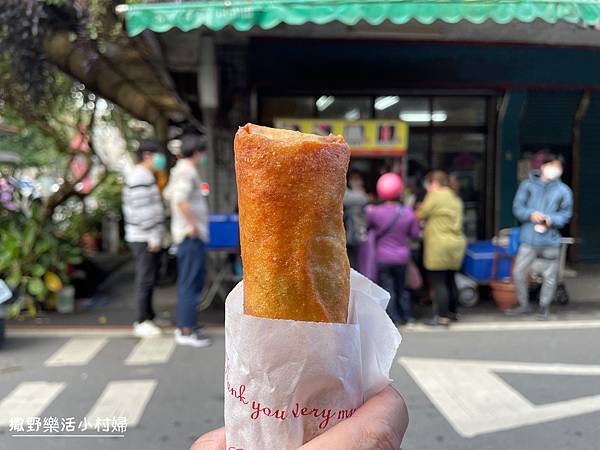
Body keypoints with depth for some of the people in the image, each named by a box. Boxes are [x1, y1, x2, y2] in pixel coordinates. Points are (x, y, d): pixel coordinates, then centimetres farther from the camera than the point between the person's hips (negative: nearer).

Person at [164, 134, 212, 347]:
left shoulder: (178, 170, 16)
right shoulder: (187, 171, -15)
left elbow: (168, 194, 29)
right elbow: (180, 199, -30)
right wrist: (193, 224, -22)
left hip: (190, 235, 10)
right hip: (192, 236, -10)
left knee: (191, 281, 17)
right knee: (190, 282, -5)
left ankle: (185, 325, 26)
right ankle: (186, 330, 1)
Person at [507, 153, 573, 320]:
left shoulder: (564, 190, 1)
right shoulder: (528, 185, 2)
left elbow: (566, 214, 3)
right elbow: (517, 207, 2)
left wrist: (550, 220, -15)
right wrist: (531, 214, -16)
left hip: (551, 240, 0)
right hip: (529, 239, 0)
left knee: (550, 276, 7)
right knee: (518, 272, 2)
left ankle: (544, 308, 27)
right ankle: (524, 305, 22)